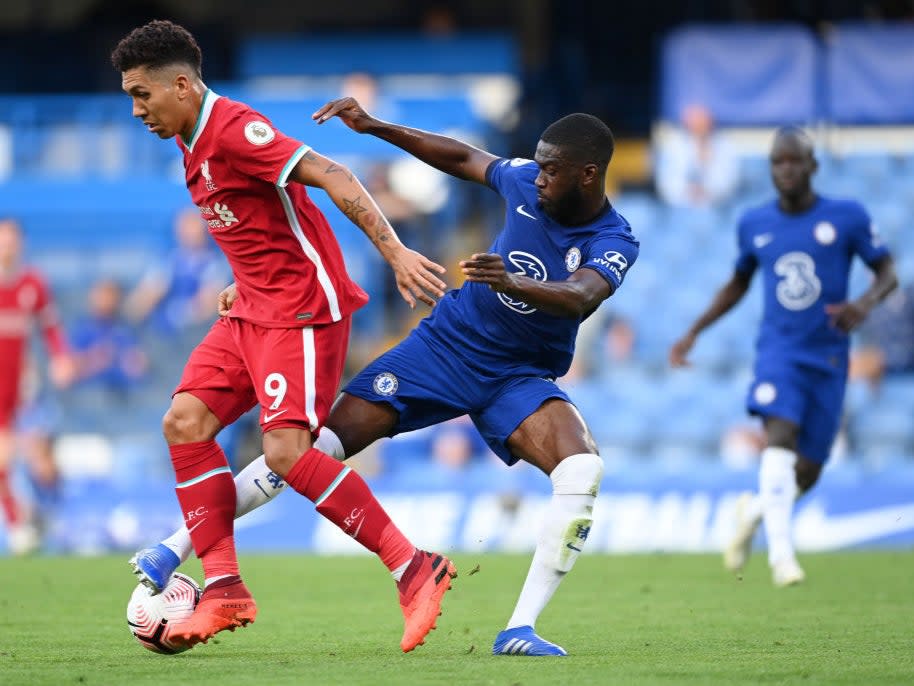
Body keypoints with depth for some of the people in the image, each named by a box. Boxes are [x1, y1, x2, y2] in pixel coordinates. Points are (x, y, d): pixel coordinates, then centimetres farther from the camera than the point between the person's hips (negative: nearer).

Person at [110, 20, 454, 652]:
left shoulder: (233, 129, -18)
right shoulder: (192, 142, 13)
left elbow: (331, 177, -25)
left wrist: (395, 252, -31)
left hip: (304, 305, -10)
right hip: (255, 308, 10)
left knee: (285, 450, -20)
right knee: (185, 420, -2)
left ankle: (415, 570, -12)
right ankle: (224, 589, 0)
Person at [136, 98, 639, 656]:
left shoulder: (614, 244, -18)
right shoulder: (528, 182, -7)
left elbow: (579, 295, -40)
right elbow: (462, 158, 13)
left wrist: (514, 282, -60)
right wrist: (374, 127, 6)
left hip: (518, 378, -2)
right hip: (447, 342, 2)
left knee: (584, 469, -30)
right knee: (324, 441, -11)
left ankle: (520, 630, -25)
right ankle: (179, 546, -6)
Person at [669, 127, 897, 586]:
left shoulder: (847, 217, -2)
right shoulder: (754, 224, 6)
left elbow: (887, 271, 4)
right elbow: (738, 283, 22)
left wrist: (865, 304, -18)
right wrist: (695, 331, 14)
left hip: (828, 359, 0)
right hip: (778, 351, 0)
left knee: (806, 474, 1)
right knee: (781, 433, -27)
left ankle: (754, 509, 34)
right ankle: (781, 552, -35)